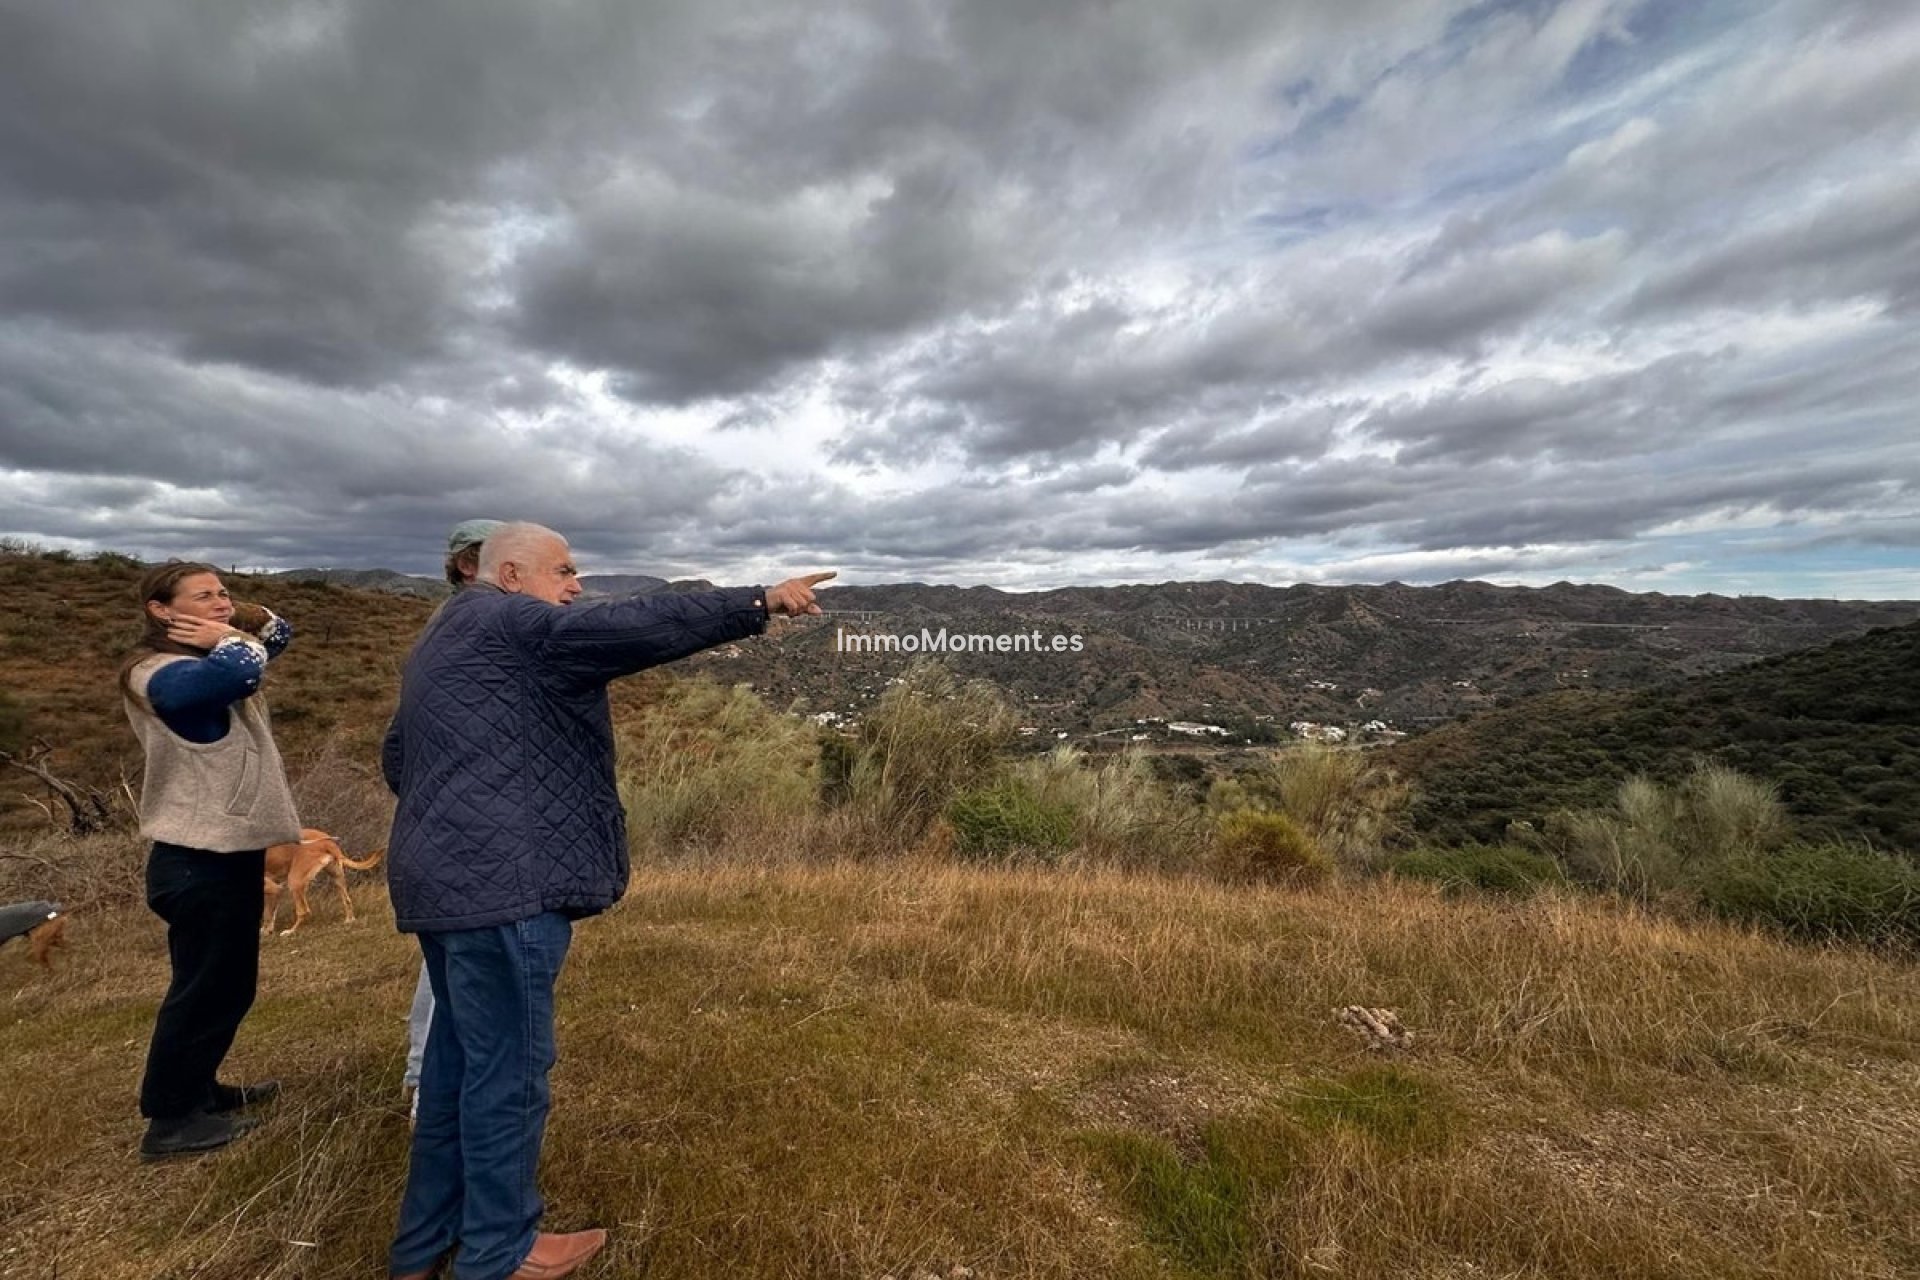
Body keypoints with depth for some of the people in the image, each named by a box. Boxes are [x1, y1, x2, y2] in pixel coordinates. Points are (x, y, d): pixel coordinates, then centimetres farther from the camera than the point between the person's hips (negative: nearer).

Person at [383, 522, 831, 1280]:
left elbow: (397, 757, 28)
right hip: (500, 880, -11)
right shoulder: (510, 623, -10)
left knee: (460, 1056, 19)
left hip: (447, 876, 11)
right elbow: (638, 627, -24)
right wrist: (761, 603, -24)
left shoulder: (444, 640, 22)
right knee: (507, 1065, 2)